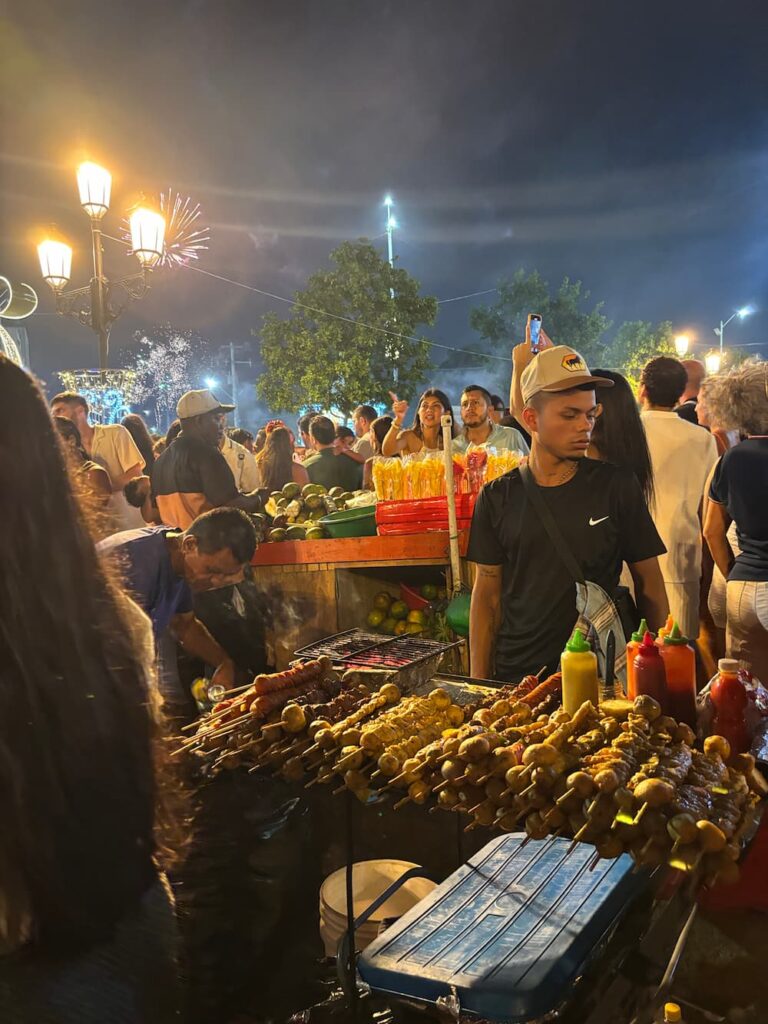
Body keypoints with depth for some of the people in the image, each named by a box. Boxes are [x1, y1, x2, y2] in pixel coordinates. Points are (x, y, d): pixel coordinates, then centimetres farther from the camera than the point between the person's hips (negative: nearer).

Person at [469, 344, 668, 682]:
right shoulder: (497, 497, -2)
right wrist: (479, 684, -1)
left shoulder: (618, 486, -5)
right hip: (515, 675, 1)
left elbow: (649, 584, 1)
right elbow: (487, 595, 2)